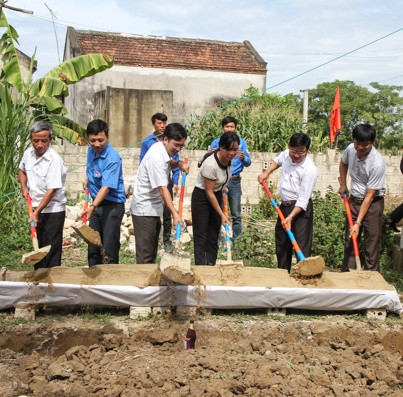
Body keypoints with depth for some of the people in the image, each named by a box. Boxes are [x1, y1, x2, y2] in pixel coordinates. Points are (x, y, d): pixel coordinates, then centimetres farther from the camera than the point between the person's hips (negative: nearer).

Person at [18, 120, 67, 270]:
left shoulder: (54, 160, -22)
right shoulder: (28, 153, 0)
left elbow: (51, 190, -24)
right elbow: (22, 170, 23)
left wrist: (37, 212, -26)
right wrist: (24, 187, 6)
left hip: (53, 211, -7)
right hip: (35, 208, 7)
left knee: (51, 250, -4)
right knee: (37, 247, 17)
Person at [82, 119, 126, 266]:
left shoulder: (113, 158, -23)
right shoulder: (91, 150, 3)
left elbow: (106, 187, -31)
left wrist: (93, 207, -41)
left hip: (112, 206, -8)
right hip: (97, 204, 8)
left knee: (109, 250, -7)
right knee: (93, 248, 14)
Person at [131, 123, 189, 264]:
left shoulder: (162, 149, 4)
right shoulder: (156, 158, -25)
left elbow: (168, 164, 27)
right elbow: (162, 189, -30)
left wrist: (179, 163, 3)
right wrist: (175, 214, -35)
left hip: (153, 208, 10)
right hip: (144, 210, -10)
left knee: (152, 250, 16)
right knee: (145, 254, -8)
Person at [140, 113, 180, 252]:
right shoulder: (147, 142, 0)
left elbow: (175, 163, 3)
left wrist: (175, 182, -2)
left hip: (166, 180, 0)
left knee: (166, 212, 4)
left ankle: (167, 240, 14)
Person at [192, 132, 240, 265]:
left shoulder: (229, 158, -9)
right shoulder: (211, 165, -30)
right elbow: (209, 192, -23)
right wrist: (222, 214, -19)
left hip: (217, 196, 8)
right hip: (202, 198, -8)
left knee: (214, 236, 8)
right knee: (201, 237, -7)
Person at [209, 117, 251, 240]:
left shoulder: (241, 142, 6)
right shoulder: (216, 142, 5)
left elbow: (248, 162, 0)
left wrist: (243, 158, -23)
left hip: (234, 182, 0)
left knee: (236, 215, 1)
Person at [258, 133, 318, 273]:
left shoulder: (309, 170, -22)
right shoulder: (286, 154, -1)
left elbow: (303, 200, -24)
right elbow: (277, 161, 28)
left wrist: (291, 217, -31)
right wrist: (266, 173, 15)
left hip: (301, 209, -8)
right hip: (284, 206, 8)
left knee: (301, 245, -13)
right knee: (281, 243, 17)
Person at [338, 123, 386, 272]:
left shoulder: (378, 163, -26)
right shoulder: (350, 149, -9)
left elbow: (369, 196, -24)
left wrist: (358, 223, -23)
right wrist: (343, 184, 15)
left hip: (373, 204, -6)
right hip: (354, 200, 6)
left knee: (372, 243, -4)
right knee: (349, 241, 11)